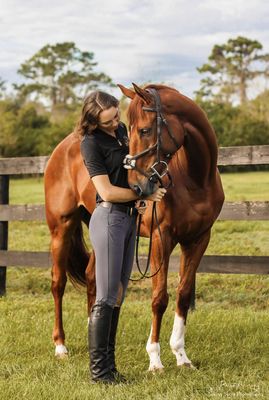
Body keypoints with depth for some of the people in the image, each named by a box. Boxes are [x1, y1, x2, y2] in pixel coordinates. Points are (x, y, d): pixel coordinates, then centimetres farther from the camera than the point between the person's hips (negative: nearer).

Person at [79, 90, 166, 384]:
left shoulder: (121, 130, 10)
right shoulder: (91, 143, -14)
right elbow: (107, 191, -19)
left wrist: (142, 199, 7)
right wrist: (144, 195, -11)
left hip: (130, 217, 8)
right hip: (109, 218, -8)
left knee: (118, 296, 10)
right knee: (107, 297, -7)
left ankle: (108, 363, 17)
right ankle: (98, 370, -1)